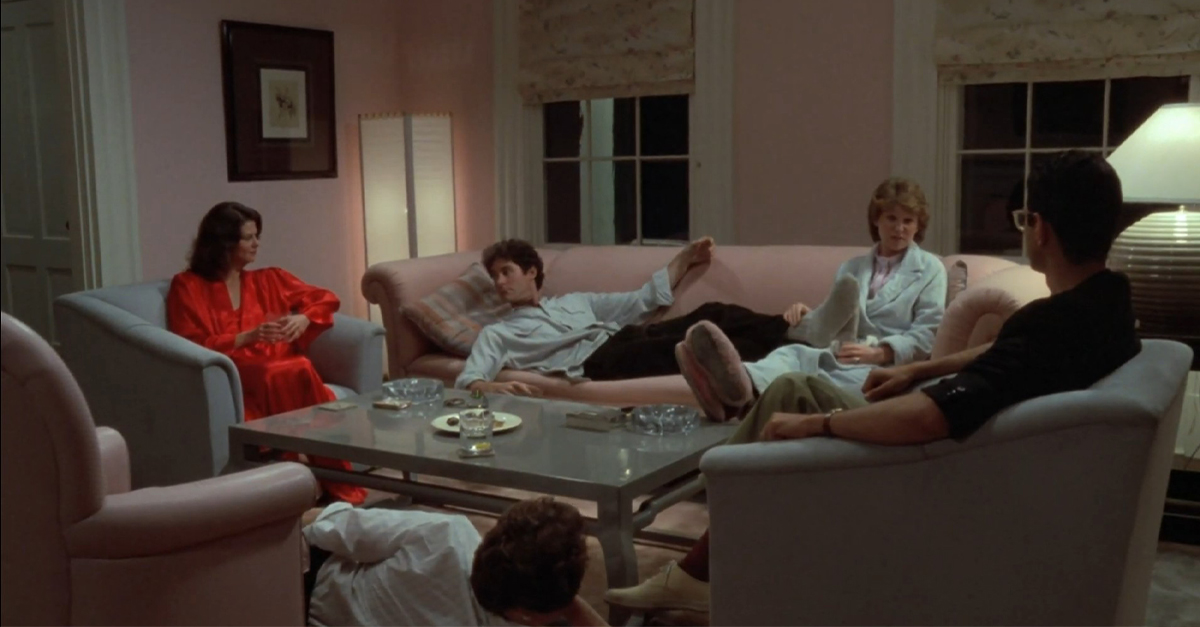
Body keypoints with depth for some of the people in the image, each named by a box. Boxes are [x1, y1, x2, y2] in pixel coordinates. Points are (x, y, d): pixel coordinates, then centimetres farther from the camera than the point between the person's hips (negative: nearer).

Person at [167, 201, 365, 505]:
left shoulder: (269, 279, 24)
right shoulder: (187, 286, 12)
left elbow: (326, 298, 24)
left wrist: (304, 318, 1)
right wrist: (248, 337, -11)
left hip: (280, 372, 3)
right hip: (232, 376, -3)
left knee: (299, 372, -38)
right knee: (297, 372, -37)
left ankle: (339, 484, -37)